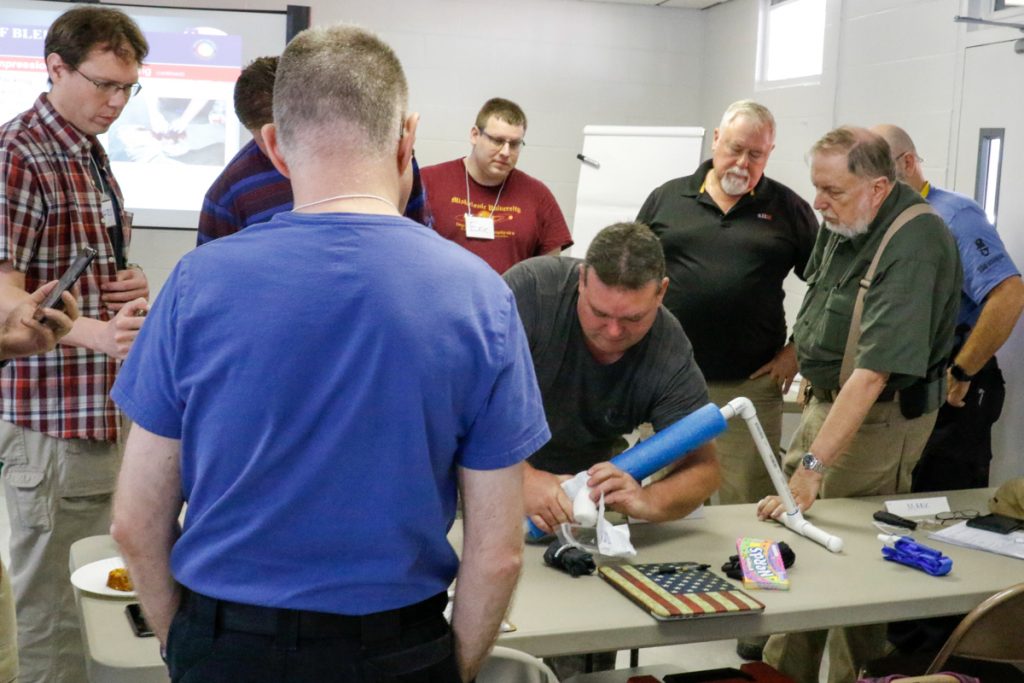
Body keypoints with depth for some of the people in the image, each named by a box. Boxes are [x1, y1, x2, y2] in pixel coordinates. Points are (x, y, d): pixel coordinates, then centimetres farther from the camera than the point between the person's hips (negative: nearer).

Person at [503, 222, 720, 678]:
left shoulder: (669, 355, -17)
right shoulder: (531, 288, -26)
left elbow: (702, 467, -17)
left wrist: (647, 500, -39)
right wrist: (521, 476, -43)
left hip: (586, 474, 2)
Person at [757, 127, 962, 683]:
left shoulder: (914, 244, -26)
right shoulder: (842, 221, 0)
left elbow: (874, 372, -33)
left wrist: (813, 464, -35)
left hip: (879, 416, -8)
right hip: (825, 400, 8)